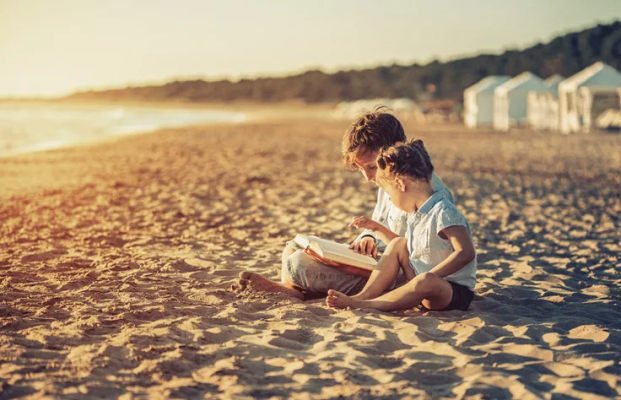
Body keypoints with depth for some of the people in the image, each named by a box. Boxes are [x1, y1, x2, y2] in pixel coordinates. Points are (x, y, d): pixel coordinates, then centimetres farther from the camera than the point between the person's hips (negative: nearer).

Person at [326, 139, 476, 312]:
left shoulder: (443, 212, -20)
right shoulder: (415, 214, 9)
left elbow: (466, 252, -29)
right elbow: (408, 247, 28)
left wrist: (429, 276, -30)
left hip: (456, 292, -9)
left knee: (426, 282, -39)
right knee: (398, 244, 4)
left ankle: (360, 304, -32)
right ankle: (364, 295, -8)